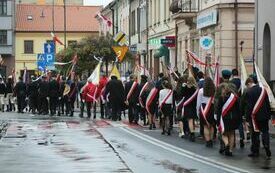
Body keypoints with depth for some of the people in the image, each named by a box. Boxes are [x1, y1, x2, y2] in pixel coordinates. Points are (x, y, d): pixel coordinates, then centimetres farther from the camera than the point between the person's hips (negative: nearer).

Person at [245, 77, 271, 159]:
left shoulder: (249, 92, -12)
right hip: (264, 115, 4)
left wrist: (248, 118, -7)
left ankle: (255, 151, 10)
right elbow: (268, 103, 8)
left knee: (255, 134, 6)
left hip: (254, 116, -4)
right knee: (265, 132, 6)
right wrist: (269, 114, 14)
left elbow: (249, 106, -13)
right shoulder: (263, 89, 3)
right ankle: (267, 151, -7)